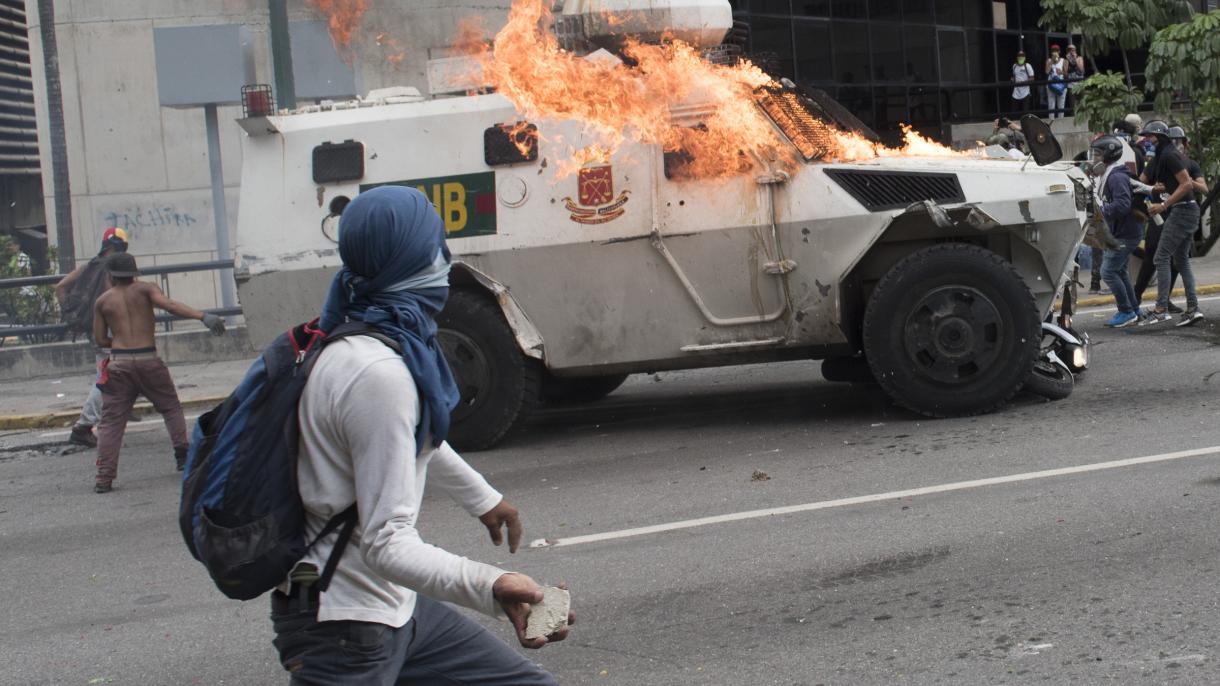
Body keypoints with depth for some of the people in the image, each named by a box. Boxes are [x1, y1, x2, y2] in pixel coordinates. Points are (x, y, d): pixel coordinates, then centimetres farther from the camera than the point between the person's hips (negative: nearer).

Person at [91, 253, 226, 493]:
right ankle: (183, 454, 12)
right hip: (148, 360, -1)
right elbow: (170, 305, -15)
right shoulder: (145, 290, 4)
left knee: (110, 421, 3)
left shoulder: (103, 301, 10)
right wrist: (203, 316, -23)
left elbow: (100, 339, 9)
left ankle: (104, 477, -4)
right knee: (171, 407, 19)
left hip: (119, 362, 1)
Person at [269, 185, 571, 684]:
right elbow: (386, 544, -27)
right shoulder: (378, 373, -24)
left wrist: (482, 499, 41)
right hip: (344, 626, -10)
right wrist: (489, 587, -41)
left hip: (394, 606, 10)